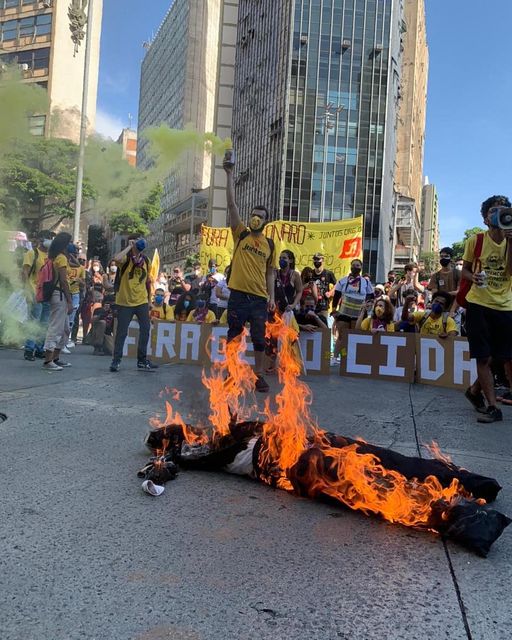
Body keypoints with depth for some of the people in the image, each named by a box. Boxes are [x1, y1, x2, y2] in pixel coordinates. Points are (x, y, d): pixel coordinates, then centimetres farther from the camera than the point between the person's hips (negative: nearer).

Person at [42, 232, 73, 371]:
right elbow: (64, 281, -16)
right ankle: (48, 361, -2)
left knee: (65, 329, 17)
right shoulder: (62, 258, -12)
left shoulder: (53, 257, 15)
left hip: (55, 294, 10)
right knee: (55, 329, -6)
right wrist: (70, 301, -16)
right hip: (60, 295, -10)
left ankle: (55, 358, 23)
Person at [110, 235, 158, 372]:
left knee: (145, 329, 4)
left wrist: (149, 300, 16)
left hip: (142, 301, 5)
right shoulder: (126, 258, -9)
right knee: (122, 332, 0)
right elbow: (117, 259, -35)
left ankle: (142, 361, 15)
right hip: (125, 301, -5)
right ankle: (116, 360, 11)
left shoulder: (145, 260, 7)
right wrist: (129, 247, -22)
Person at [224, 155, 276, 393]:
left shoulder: (269, 244, 9)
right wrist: (229, 174, -9)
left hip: (259, 298, 1)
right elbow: (231, 204, -4)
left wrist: (272, 297, 5)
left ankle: (259, 376, 18)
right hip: (238, 295, -1)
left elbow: (269, 272, 14)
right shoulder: (241, 234, 4)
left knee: (259, 339, 5)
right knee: (233, 336, 7)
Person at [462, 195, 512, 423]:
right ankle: (493, 407, 9)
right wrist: (473, 277, -13)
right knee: (484, 358, -2)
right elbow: (465, 270, 9)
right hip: (479, 305, -2)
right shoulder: (475, 241, 1)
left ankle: (475, 390, 26)